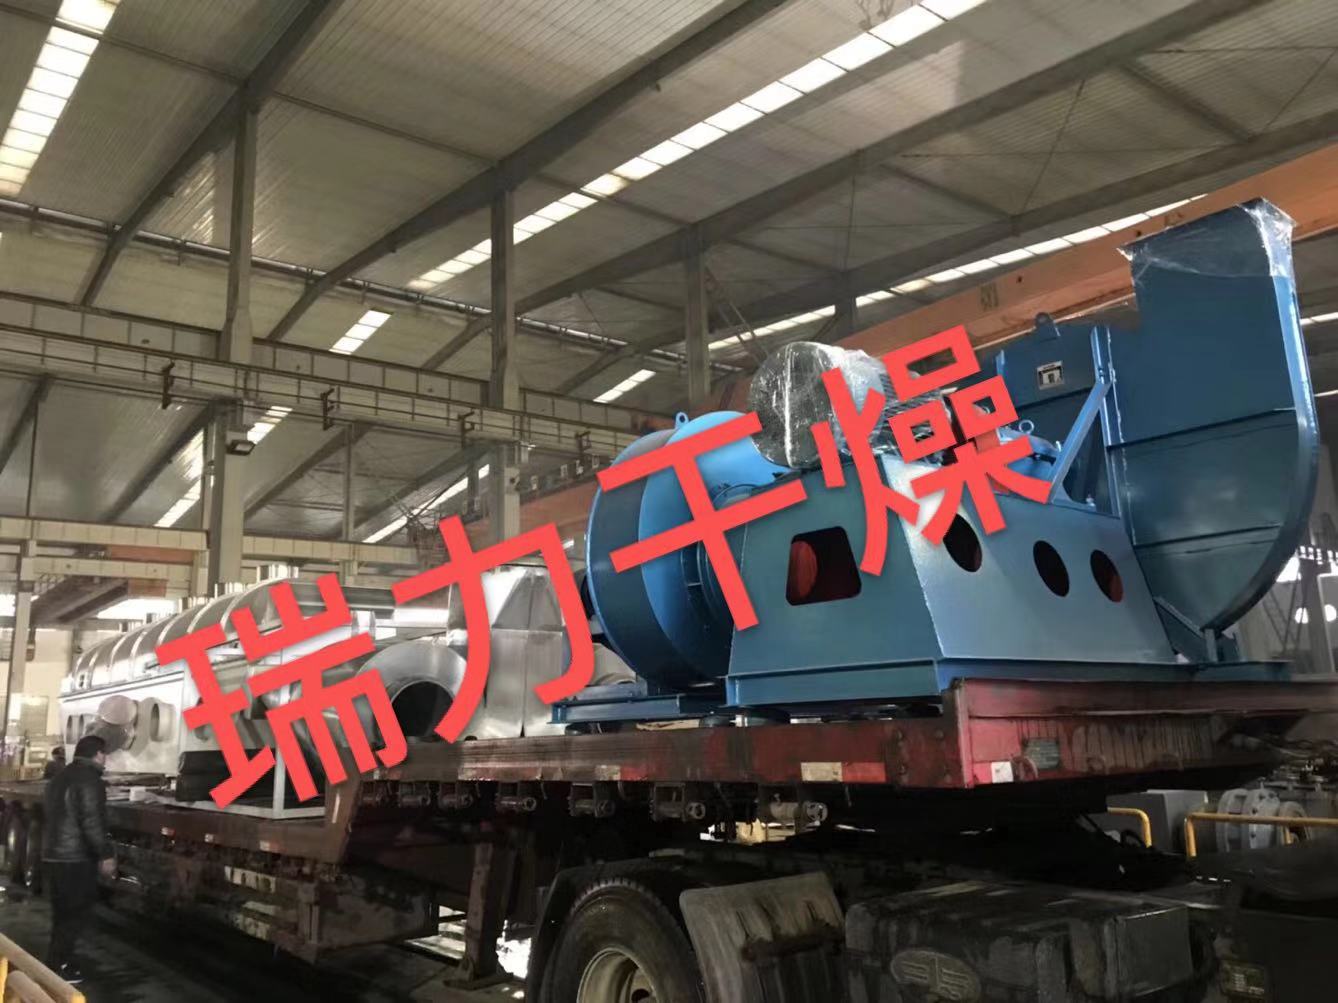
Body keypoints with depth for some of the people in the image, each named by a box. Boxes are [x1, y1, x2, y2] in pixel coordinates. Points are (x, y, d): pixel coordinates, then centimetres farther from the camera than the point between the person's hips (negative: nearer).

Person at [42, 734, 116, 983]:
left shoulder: (60, 777, 15)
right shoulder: (89, 779, -16)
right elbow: (92, 821, -23)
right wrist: (106, 854, -19)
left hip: (53, 855, 10)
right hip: (76, 858, -9)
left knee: (62, 912, 15)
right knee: (78, 912, -2)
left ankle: (60, 962, 20)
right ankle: (57, 965, -1)